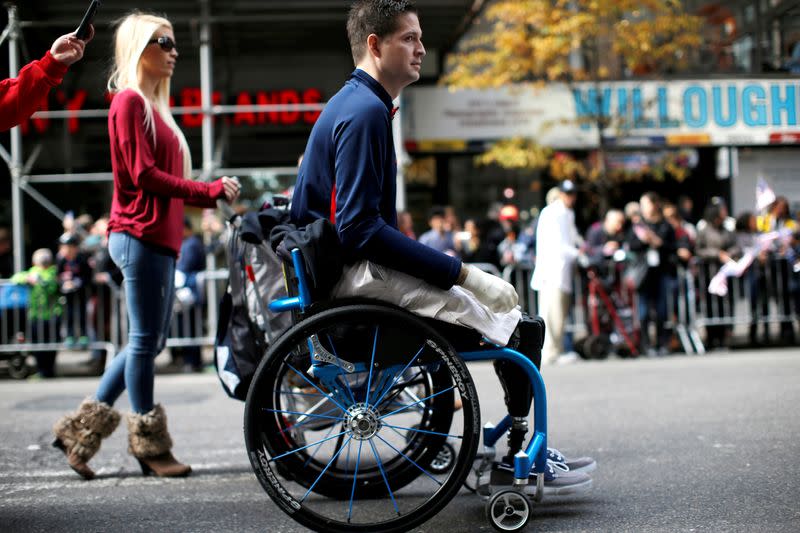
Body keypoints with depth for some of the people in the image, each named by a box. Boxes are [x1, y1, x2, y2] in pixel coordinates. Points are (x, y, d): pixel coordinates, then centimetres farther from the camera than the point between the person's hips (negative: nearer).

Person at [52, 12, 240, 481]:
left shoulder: (153, 106, 19)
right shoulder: (129, 101, -7)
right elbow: (143, 174, -16)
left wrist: (213, 195, 4)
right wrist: (209, 190, -14)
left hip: (160, 237, 10)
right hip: (140, 235, -10)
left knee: (150, 342, 12)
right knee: (145, 340, -2)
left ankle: (82, 427, 18)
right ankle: (149, 444, 7)